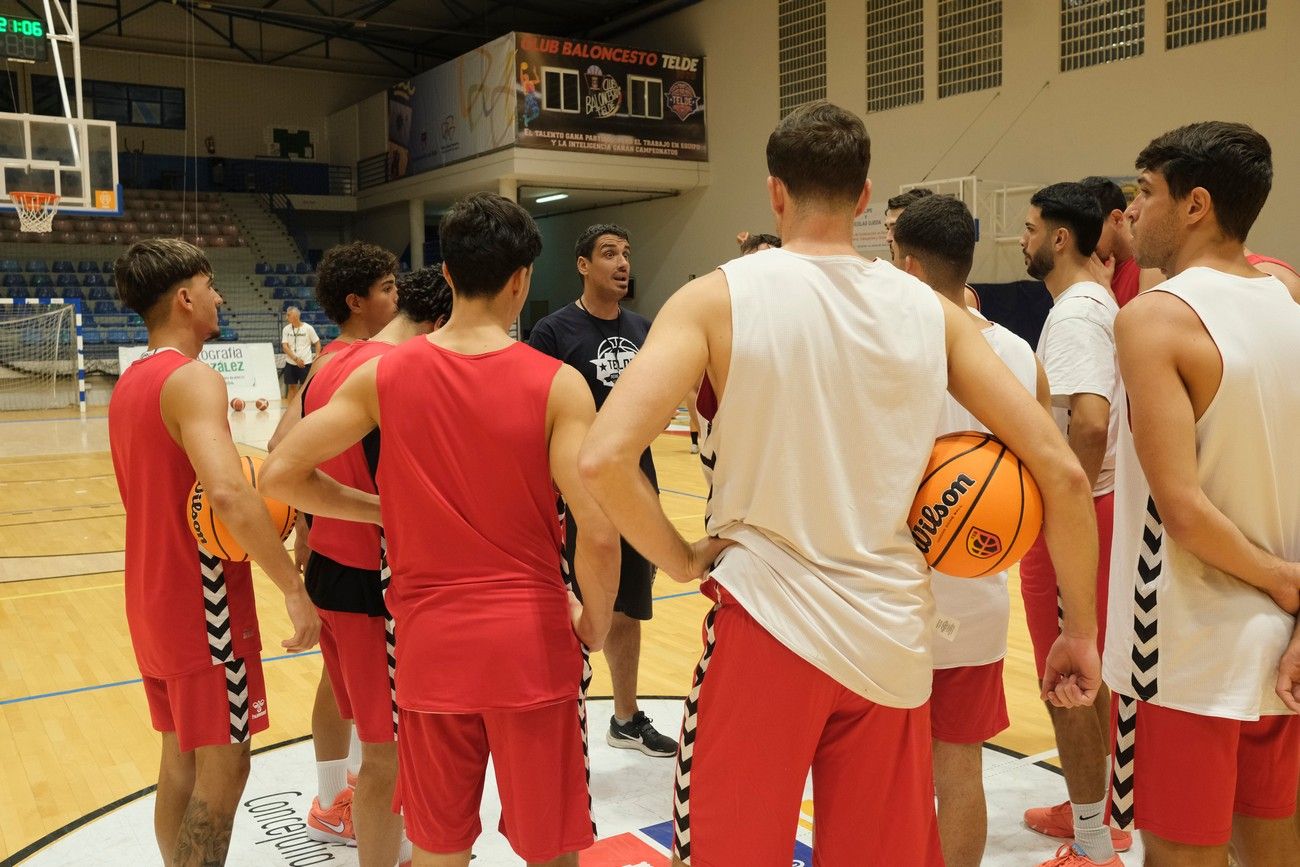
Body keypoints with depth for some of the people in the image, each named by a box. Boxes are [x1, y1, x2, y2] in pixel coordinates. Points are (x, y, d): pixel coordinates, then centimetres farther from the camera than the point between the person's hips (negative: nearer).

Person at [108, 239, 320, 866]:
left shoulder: (129, 383, 11)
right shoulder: (193, 380, -19)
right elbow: (227, 493, -34)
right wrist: (294, 589, -32)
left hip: (153, 599, 9)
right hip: (202, 604, -9)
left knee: (182, 760, 19)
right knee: (222, 772, 1)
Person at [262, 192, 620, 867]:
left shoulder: (384, 375, -3)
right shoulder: (557, 384, -10)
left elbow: (281, 474, -1)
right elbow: (598, 535, -15)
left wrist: (382, 510, 11)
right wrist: (595, 623, 2)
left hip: (429, 642, 3)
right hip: (532, 642, -2)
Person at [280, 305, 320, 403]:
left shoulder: (308, 328, -4)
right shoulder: (286, 329, 3)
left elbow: (317, 343, 3)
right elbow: (284, 346, -4)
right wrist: (296, 358, -16)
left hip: (305, 364, -3)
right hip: (290, 363, 3)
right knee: (292, 387, 7)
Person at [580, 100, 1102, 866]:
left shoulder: (718, 298, -7)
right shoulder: (932, 310, 2)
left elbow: (604, 458, -19)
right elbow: (1061, 471, 0)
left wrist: (683, 560, -4)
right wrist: (1081, 630, 10)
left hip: (768, 625, -3)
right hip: (893, 639, 4)